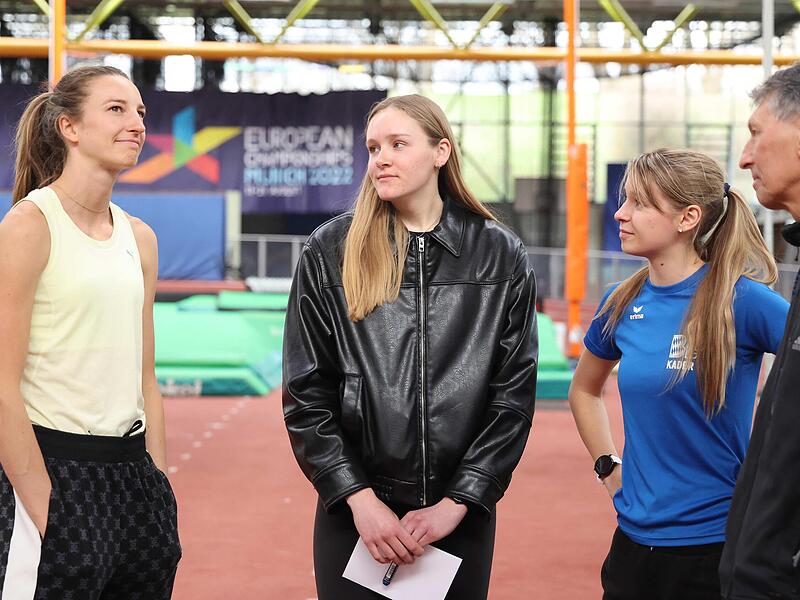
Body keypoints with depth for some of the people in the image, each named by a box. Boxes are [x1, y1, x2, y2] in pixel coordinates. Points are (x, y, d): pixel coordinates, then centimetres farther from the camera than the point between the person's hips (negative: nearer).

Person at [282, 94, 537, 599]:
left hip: (463, 515, 1)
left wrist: (457, 502, -8)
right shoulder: (330, 252, 0)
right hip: (355, 512, 0)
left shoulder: (501, 255, 0)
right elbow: (306, 393, -2)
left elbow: (514, 394, -1)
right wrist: (358, 497, -10)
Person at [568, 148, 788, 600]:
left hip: (716, 546, -5)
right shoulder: (622, 303, 3)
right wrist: (609, 467, 11)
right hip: (634, 542, 5)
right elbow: (585, 389, 22)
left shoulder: (741, 299, -14)